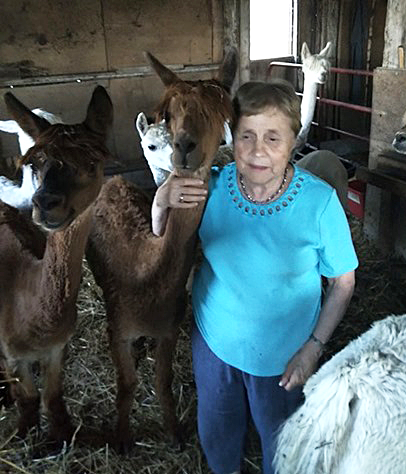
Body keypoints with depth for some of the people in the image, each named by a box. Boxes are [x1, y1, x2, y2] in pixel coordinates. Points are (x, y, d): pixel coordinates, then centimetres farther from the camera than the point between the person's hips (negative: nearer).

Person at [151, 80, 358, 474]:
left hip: (283, 354, -2)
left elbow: (342, 283, -11)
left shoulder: (320, 201, -23)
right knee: (216, 429, 29)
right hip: (214, 341, 3)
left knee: (282, 441, 25)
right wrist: (161, 204, -22)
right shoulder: (211, 187, -16)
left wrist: (314, 347, -15)